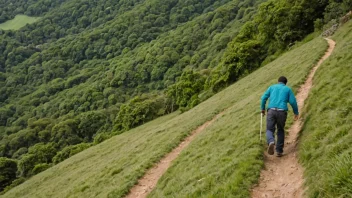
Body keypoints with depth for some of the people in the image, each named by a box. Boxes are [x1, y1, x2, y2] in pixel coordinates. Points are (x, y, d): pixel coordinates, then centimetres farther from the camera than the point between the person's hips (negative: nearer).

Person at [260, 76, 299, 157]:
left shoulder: (272, 87, 18)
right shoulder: (288, 89, 14)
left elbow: (264, 98, 9)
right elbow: (293, 101, 4)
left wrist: (262, 108, 21)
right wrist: (296, 113, 16)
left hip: (271, 111, 0)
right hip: (282, 112, 0)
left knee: (270, 130, 4)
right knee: (280, 131, 20)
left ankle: (271, 142, -30)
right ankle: (279, 151, 16)